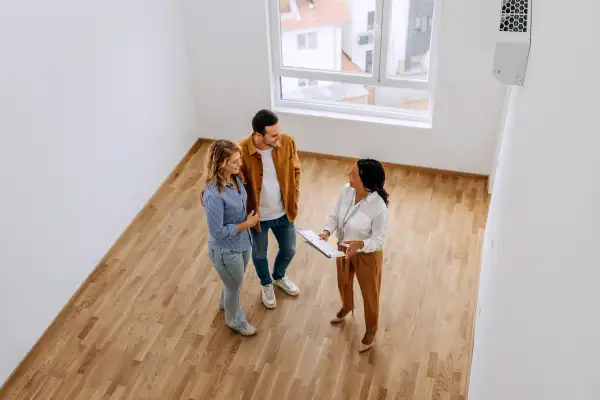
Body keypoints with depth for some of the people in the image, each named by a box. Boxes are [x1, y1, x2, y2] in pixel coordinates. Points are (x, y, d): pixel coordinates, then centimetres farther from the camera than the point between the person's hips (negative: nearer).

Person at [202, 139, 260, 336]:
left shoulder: (235, 178, -10)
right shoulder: (214, 195, -36)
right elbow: (218, 232, -27)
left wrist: (250, 216, -1)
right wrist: (247, 224, -22)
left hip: (243, 241, 7)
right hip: (226, 250, -7)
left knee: (234, 282, 33)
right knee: (235, 286, 19)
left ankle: (226, 302, 64)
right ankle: (235, 320, 48)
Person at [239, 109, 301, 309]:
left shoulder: (287, 142, -18)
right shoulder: (242, 151, -28)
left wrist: (294, 198, 1)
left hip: (283, 212, 3)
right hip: (257, 215, -3)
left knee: (289, 250, 23)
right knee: (259, 254, 22)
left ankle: (279, 277, 57)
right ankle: (267, 285, 53)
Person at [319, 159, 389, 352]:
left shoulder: (378, 208, -34)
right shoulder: (346, 190, -17)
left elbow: (378, 240, -24)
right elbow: (335, 215, -5)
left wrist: (359, 244, -42)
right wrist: (327, 231, -23)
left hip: (367, 255, -6)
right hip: (343, 249, 6)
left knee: (369, 293, 19)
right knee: (343, 282, 32)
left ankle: (371, 329, 46)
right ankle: (347, 307, 66)